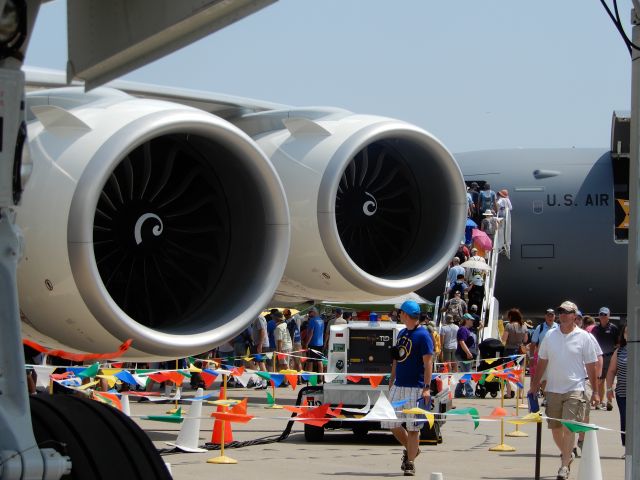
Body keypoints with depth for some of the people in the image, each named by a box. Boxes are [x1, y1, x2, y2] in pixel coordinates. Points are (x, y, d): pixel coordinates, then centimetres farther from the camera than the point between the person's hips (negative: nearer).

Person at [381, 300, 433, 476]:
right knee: (391, 423, 7)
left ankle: (410, 463, 2)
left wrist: (427, 388, -19)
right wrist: (392, 381, 19)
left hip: (415, 387, -8)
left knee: (412, 426, -5)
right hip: (398, 386, 8)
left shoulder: (423, 335, -9)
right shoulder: (402, 333, 15)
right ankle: (410, 449, 28)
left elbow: (428, 363, -14)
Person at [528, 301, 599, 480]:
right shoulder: (550, 335, 7)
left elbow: (591, 366, 0)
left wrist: (595, 391, -1)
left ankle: (564, 465, -10)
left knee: (569, 427, -12)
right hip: (553, 389, 4)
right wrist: (535, 385, 12)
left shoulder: (583, 337, -2)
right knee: (555, 427, 11)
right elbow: (542, 362, 14)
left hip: (575, 389, -4)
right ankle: (567, 455, 33)